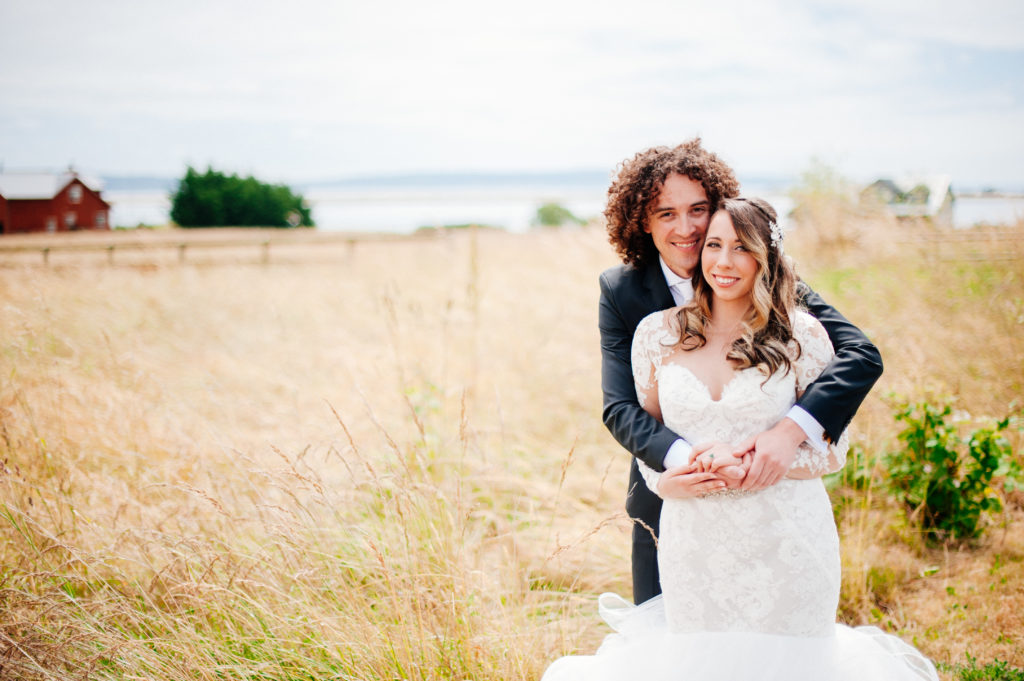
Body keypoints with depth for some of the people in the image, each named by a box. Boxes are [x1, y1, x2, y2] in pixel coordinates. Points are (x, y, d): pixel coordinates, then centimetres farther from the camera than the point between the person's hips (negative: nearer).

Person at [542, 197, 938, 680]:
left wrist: (752, 466, -17)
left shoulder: (803, 335, -5)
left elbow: (832, 450, -2)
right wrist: (666, 481, -8)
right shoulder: (657, 333, 1)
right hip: (692, 545, 2)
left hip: (785, 545, -2)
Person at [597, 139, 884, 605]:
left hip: (764, 494, 0)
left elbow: (861, 355, -18)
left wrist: (792, 430, -35)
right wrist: (684, 458, -33)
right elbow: (619, 408, -13)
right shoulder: (621, 292, -7)